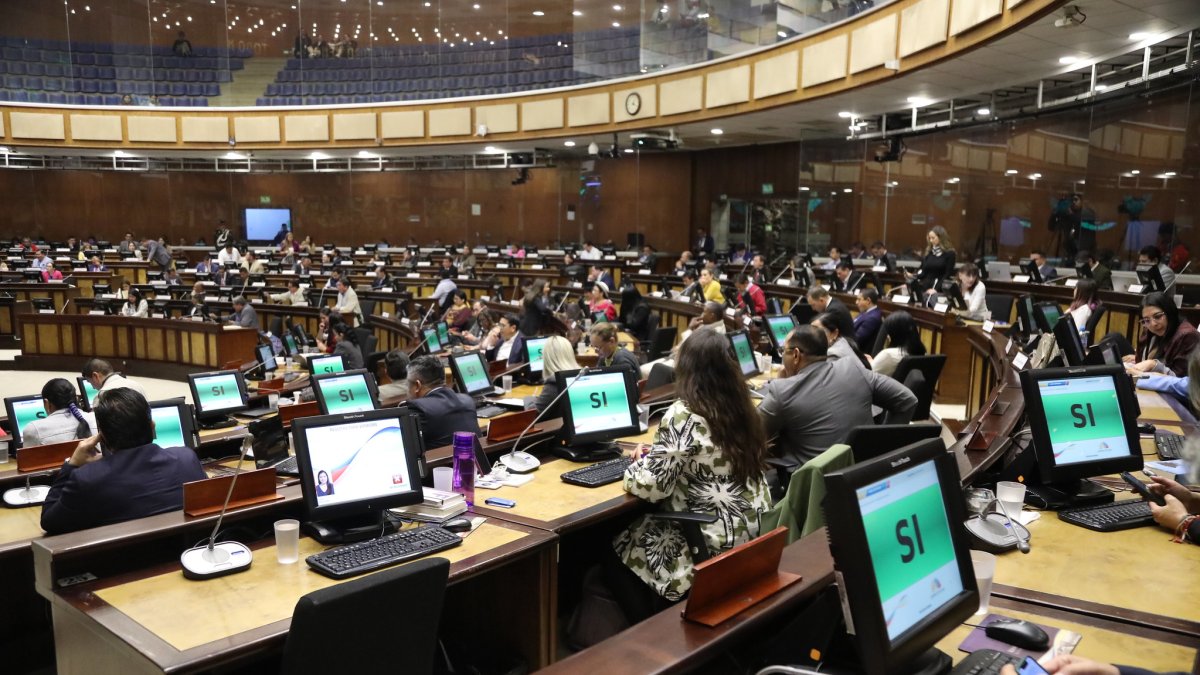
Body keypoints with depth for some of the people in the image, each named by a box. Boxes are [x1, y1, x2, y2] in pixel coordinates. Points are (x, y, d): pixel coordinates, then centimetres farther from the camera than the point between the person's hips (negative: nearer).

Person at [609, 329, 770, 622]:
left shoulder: (682, 416, -20)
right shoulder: (741, 409, 3)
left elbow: (650, 485, -20)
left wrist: (636, 465, 2)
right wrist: (656, 454, 18)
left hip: (712, 547, -8)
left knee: (614, 551, 12)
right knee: (636, 530, 24)